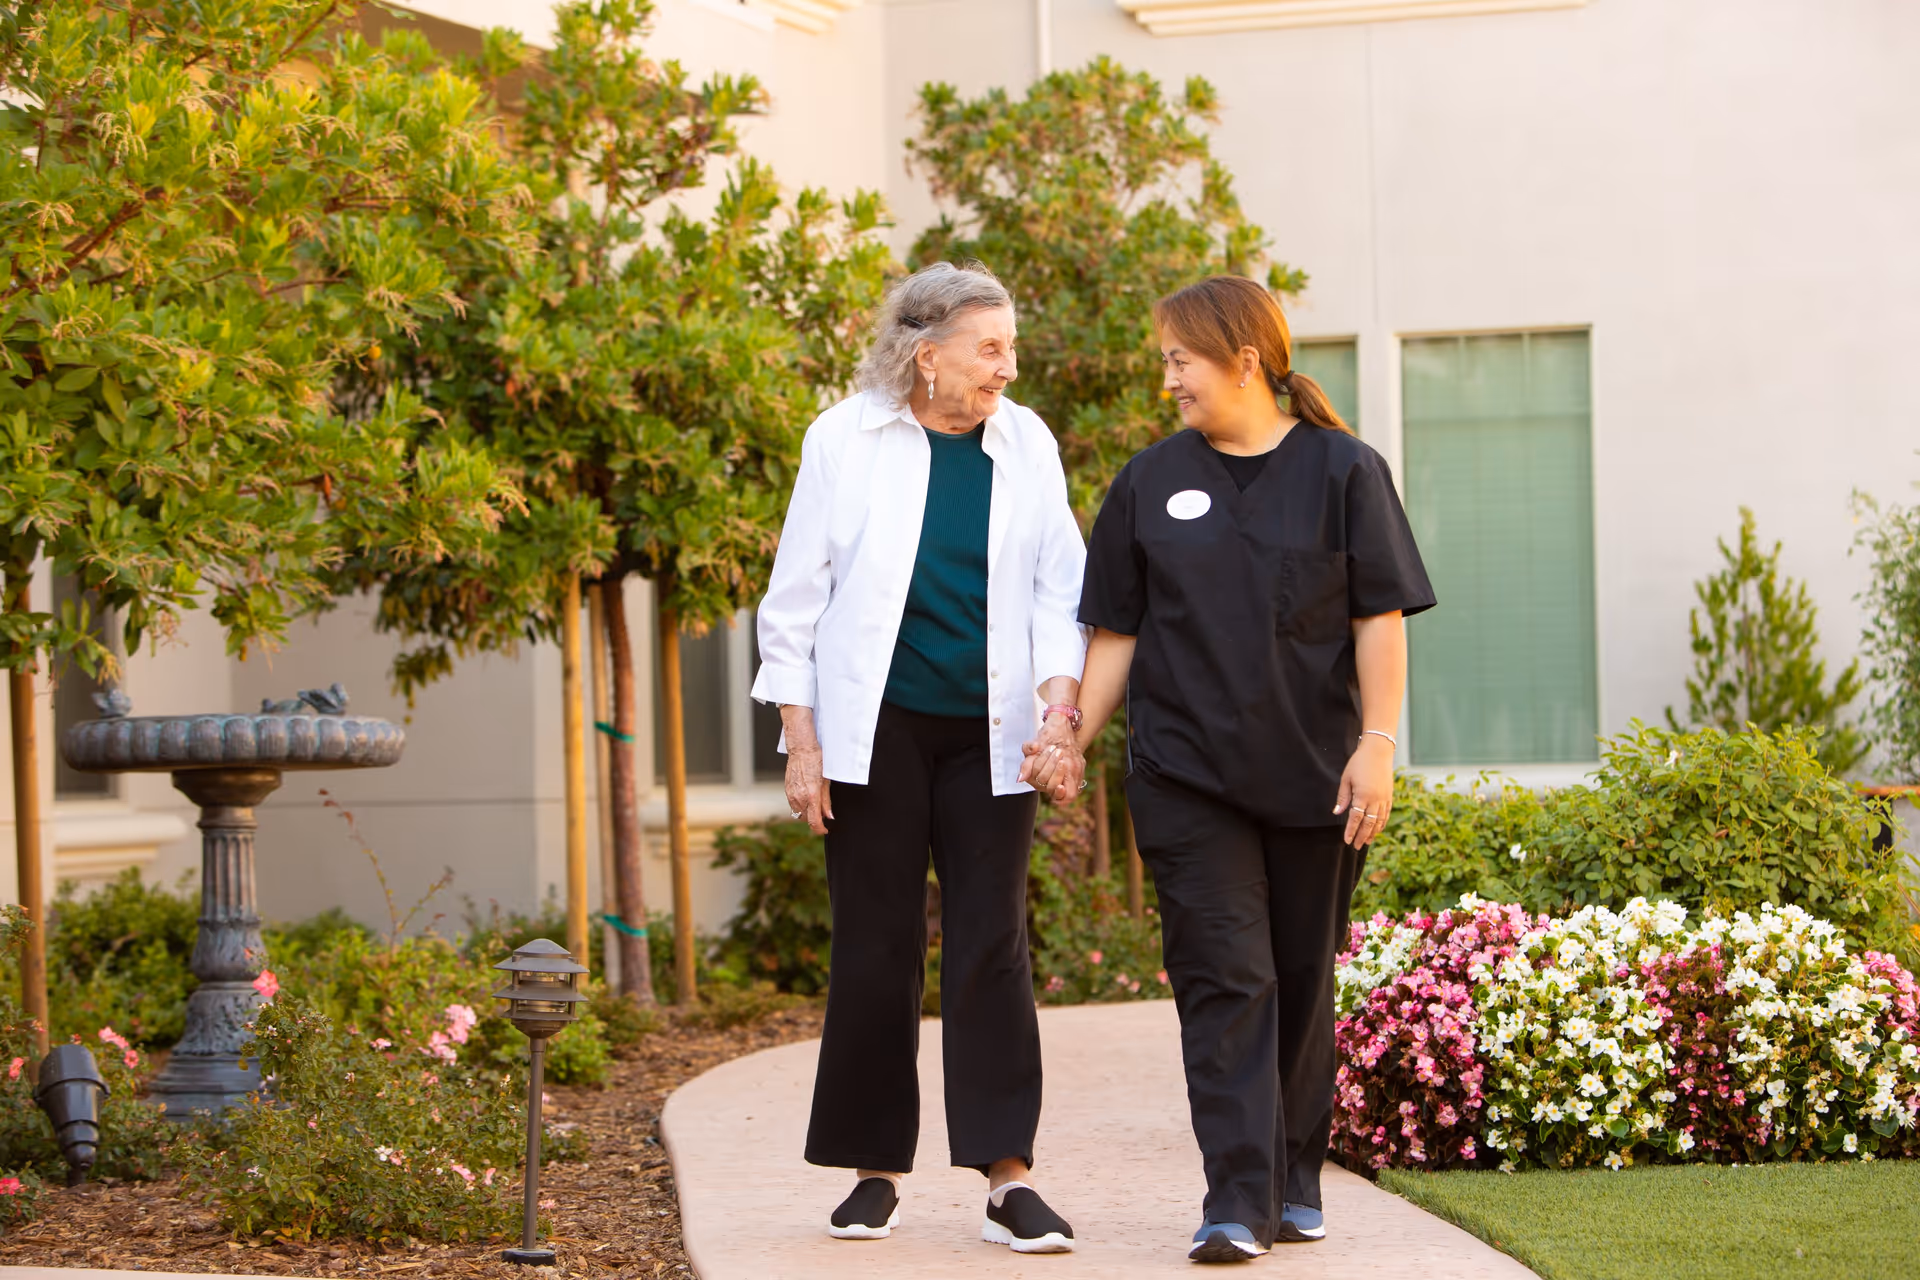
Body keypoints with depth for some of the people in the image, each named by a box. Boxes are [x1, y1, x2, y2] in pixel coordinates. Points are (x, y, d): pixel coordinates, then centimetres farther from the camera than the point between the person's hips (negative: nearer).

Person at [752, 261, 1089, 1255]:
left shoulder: (1027, 446, 4)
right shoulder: (846, 441, -2)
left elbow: (1060, 586, 5)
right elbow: (795, 600, 0)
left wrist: (1060, 708, -10)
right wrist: (801, 744, -4)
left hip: (990, 730, 2)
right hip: (878, 728, -2)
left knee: (989, 945, -2)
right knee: (875, 948, 3)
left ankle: (1007, 1174, -2)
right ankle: (876, 1170, 13)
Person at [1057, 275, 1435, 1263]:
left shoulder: (1342, 472, 1)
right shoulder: (1150, 484, 7)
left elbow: (1379, 618, -1)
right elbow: (1116, 633, 10)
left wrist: (1377, 744, -8)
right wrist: (1072, 735, 0)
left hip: (1313, 776, 0)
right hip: (1187, 775, 1)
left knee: (1301, 979, 9)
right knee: (1224, 978, -8)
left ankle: (1295, 1185, 21)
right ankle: (1236, 1201, -12)